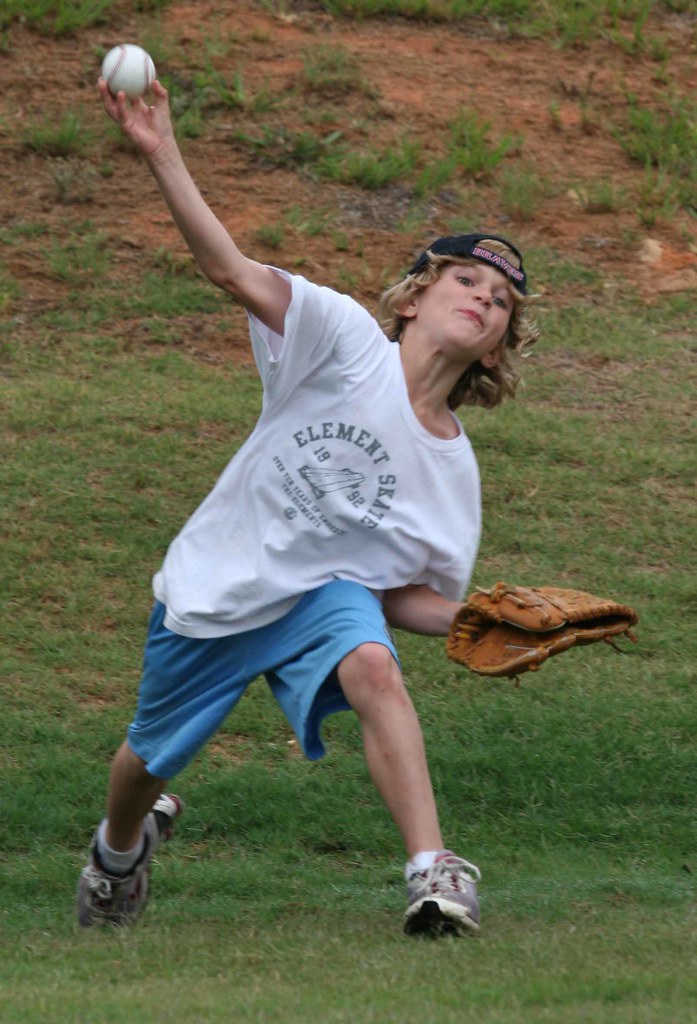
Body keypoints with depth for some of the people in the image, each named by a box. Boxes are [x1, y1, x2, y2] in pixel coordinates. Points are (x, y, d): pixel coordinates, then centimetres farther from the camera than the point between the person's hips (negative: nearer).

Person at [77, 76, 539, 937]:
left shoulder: (454, 471, -6)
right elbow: (232, 270, -27)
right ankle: (122, 843, 52)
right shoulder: (349, 342, -17)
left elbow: (413, 598, 1)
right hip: (215, 583, -1)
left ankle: (432, 874, -39)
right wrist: (162, 158, -39)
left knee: (373, 667, -34)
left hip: (324, 590, 1)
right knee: (149, 760, 14)